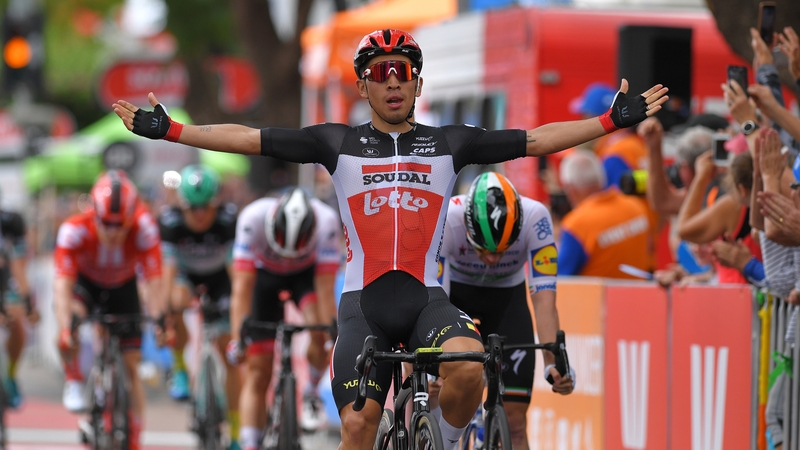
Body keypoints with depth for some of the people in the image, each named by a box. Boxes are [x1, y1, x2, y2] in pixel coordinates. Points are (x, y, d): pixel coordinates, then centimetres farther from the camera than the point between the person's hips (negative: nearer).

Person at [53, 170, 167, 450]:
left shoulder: (143, 228, -34)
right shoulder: (74, 230, -37)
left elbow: (154, 280, -36)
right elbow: (62, 284, -42)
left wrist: (158, 319, -50)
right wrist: (66, 327, -55)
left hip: (122, 288, 1)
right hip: (84, 283, -1)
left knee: (131, 366, -4)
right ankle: (74, 384, -13)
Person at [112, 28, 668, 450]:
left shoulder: (450, 143, 8)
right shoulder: (339, 143, 7)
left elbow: (538, 139, 5)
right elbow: (249, 138, 3)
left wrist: (614, 120, -2)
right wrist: (169, 130, -4)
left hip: (427, 298, 0)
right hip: (365, 303, 0)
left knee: (468, 363, -30)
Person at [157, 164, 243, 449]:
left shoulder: (229, 220, -31)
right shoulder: (169, 222, -29)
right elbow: (167, 269, -31)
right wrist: (164, 313, -41)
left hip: (218, 280, 0)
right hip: (185, 276, 0)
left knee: (230, 353, -6)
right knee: (177, 300, -37)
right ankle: (179, 369, -12)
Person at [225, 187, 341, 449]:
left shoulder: (327, 222, -36)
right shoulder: (252, 218, -37)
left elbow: (326, 290, -34)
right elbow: (243, 287, -36)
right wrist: (237, 338, -41)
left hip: (307, 274, 0)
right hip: (265, 274, 0)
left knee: (320, 329, -30)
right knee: (258, 372, -6)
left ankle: (311, 394, -4)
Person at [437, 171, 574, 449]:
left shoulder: (535, 218, -33)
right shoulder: (445, 220, -36)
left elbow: (544, 299, -34)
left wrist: (553, 363, -45)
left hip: (507, 299, 1)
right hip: (454, 294, 0)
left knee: (514, 417, -8)